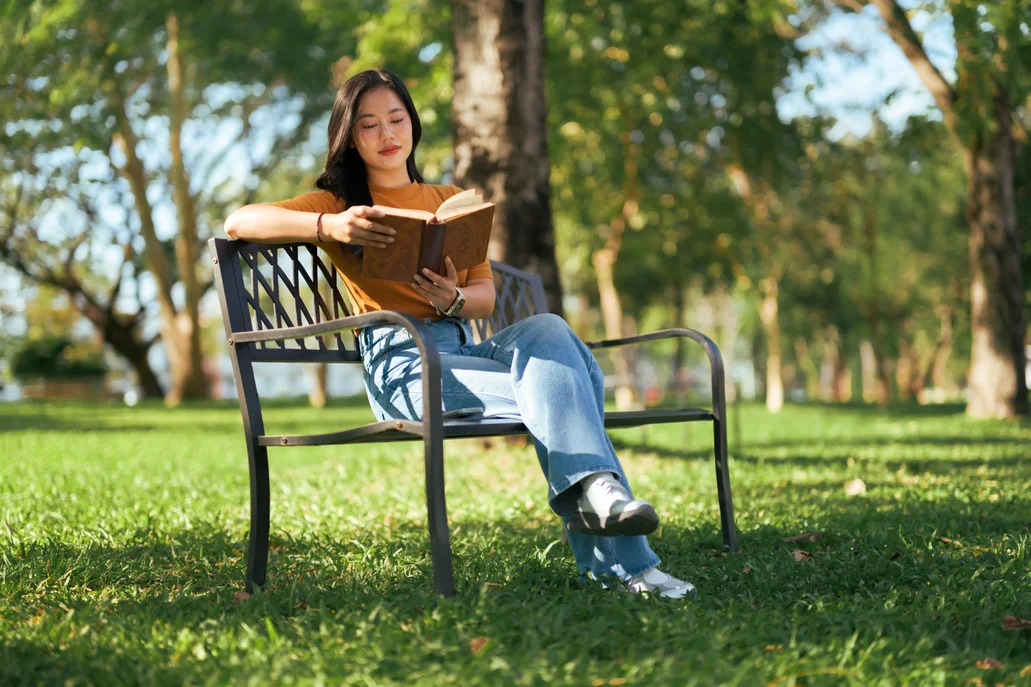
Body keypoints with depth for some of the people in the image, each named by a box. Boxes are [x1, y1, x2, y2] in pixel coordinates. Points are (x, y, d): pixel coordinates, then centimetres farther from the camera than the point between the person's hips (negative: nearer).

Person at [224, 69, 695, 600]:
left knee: (546, 328, -33)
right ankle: (623, 563, -41)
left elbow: (487, 293, 17)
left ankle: (592, 492, -47)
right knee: (557, 391, -30)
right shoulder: (340, 204, 16)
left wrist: (453, 299, -9)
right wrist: (328, 227, -18)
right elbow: (238, 222, -1)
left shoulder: (452, 201, 29)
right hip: (400, 361, -4)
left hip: (465, 348, 4)